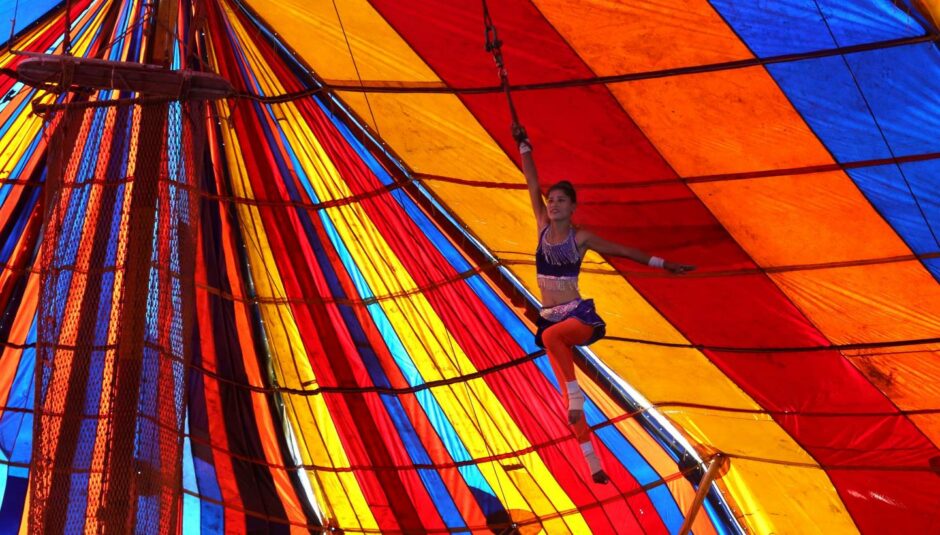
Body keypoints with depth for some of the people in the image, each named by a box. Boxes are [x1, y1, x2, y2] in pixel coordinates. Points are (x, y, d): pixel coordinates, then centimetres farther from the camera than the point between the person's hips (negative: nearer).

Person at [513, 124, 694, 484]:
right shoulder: (543, 227, 4)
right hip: (551, 318, 4)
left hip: (579, 315, -4)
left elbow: (621, 250, 0)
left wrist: (662, 264, 1)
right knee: (568, 395, 2)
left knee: (551, 335, -41)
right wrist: (524, 146, 2)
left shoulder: (581, 238, -6)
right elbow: (533, 186, 3)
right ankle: (592, 461, 8)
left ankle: (575, 392, -22)